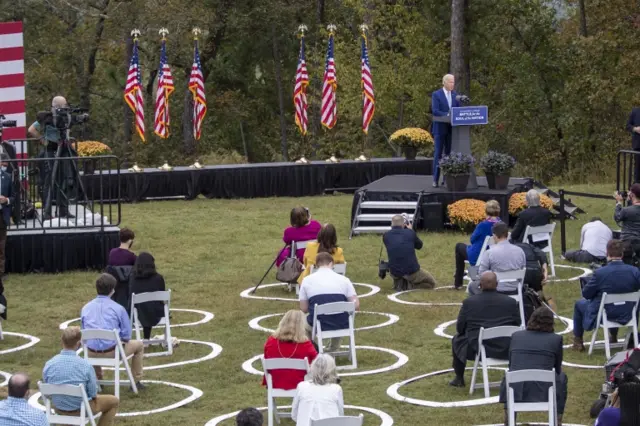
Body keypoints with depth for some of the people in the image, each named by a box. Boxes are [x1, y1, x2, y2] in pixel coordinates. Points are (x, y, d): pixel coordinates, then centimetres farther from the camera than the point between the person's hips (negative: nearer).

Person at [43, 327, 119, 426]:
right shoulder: (85, 365, -26)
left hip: (59, 409, 4)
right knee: (114, 401, 22)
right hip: (81, 409, -4)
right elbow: (93, 394, -15)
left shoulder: (48, 365, -16)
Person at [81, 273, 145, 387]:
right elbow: (126, 335, -1)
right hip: (112, 353, -4)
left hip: (92, 354, 4)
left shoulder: (85, 308, 4)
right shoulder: (118, 308, -7)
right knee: (139, 345, 24)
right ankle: (136, 381, 25)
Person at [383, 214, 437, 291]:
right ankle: (412, 282, -3)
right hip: (411, 271, -2)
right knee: (432, 283, 21)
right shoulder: (410, 233, -3)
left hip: (394, 272, 2)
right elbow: (419, 246, 17)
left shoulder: (386, 236, 1)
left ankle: (399, 283, 10)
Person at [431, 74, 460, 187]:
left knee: (449, 153, 4)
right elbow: (435, 111, -15)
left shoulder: (455, 95, 11)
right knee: (438, 153, -3)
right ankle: (435, 179, 0)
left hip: (451, 129, 4)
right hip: (440, 128, -4)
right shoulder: (436, 95, -5)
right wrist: (447, 115, -25)